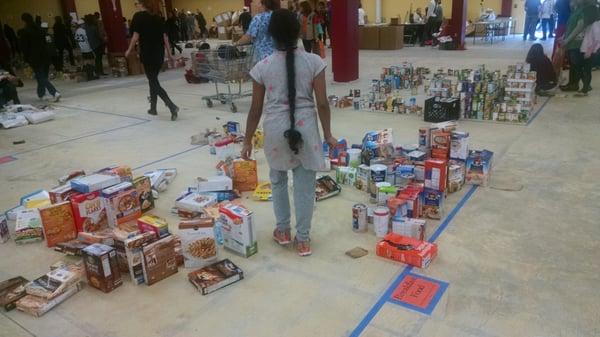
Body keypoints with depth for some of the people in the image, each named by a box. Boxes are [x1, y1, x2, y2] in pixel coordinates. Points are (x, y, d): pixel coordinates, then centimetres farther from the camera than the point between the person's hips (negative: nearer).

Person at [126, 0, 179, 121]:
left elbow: (136, 36, -9)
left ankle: (172, 106, -18)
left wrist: (129, 50, 5)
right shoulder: (157, 17, 10)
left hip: (147, 53, -6)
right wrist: (169, 53, 12)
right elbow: (165, 36, 7)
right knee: (153, 80, 18)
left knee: (153, 82, -2)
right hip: (159, 53, 6)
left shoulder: (138, 16, -5)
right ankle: (153, 108, 25)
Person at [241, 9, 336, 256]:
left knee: (278, 180, 22)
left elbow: (256, 109, -1)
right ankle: (302, 239, 21)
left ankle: (283, 230, 34)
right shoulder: (314, 62, -7)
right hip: (305, 128, 0)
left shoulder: (262, 67, -6)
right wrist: (327, 135, 8)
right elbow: (322, 104, -5)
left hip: (276, 129, 1)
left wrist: (248, 140, 10)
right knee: (305, 185, 11)